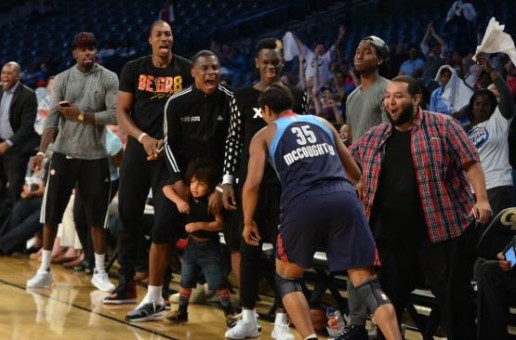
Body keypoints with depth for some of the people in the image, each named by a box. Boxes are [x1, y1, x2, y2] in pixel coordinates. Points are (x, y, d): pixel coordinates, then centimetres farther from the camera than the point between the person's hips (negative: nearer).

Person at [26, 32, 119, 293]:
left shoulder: (109, 79, -1)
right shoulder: (62, 79, 3)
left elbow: (114, 115, -10)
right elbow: (52, 117, -5)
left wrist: (82, 116, -16)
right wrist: (42, 151, -15)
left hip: (95, 157, -1)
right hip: (63, 154, 1)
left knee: (97, 216, 4)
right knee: (51, 213, 1)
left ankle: (99, 272, 14)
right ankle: (45, 270, 9)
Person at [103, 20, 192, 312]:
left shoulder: (186, 70, 0)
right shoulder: (134, 69, 4)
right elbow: (121, 112, 3)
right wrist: (144, 138, -13)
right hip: (138, 148, 2)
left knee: (165, 222, -8)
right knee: (129, 217, 7)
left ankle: (155, 296, -4)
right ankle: (127, 283, 21)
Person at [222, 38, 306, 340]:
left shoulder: (297, 97, 3)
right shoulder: (243, 97, 3)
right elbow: (234, 140, 5)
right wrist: (228, 180, 0)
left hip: (286, 182, -1)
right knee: (248, 249, 5)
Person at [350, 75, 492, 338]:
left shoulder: (442, 126, -2)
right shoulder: (373, 137, 12)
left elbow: (470, 162, -7)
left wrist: (481, 199, -17)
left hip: (443, 228, -4)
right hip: (391, 235, 4)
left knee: (454, 296, 0)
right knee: (388, 297, 14)